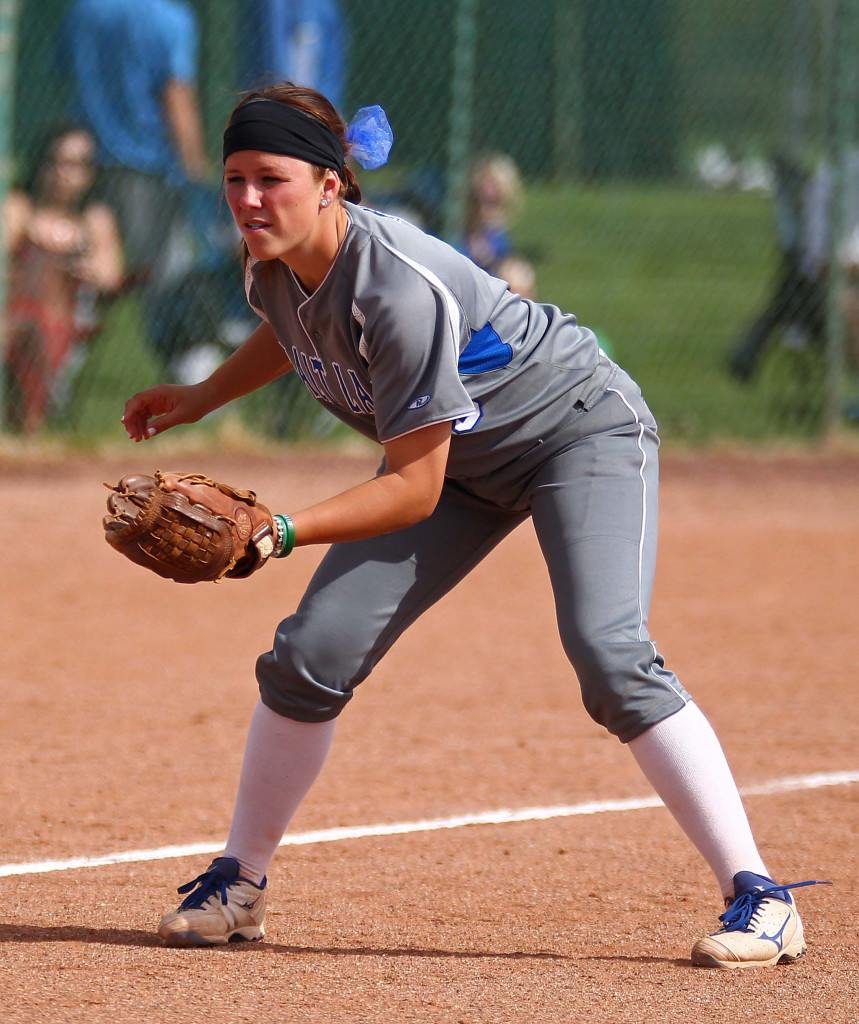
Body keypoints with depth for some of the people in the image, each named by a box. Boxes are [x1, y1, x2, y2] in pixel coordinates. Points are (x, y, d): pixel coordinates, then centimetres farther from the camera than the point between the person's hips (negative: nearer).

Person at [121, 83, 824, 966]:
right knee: (312, 654, -3)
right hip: (466, 459, 8)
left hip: (580, 430, -8)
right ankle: (237, 884, 14)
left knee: (608, 653, -28)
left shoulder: (402, 289, -36)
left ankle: (758, 899, -23)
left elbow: (415, 489, -32)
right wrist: (203, 397, 13)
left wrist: (281, 531, -38)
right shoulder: (274, 263, -12)